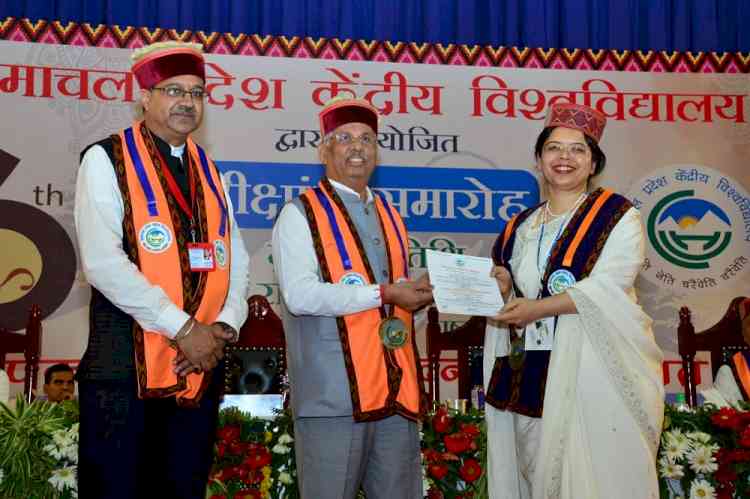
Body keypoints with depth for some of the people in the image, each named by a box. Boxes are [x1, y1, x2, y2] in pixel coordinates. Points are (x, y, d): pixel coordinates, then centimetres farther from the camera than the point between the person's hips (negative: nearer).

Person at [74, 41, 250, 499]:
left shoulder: (208, 170, 15)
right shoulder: (107, 160, -2)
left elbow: (236, 262, 13)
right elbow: (102, 261, -14)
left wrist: (225, 326, -6)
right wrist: (182, 329, -15)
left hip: (200, 366, 5)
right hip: (124, 366, -5)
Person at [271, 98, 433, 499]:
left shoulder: (389, 215, 20)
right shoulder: (301, 213, -2)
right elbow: (300, 295, -16)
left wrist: (418, 294, 5)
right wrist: (382, 293, -15)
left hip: (396, 389, 6)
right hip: (333, 392, -6)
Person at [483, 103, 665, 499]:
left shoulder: (617, 216, 0)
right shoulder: (520, 227, 16)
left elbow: (607, 288, -13)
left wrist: (538, 308, -19)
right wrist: (503, 288, -1)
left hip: (595, 373, -5)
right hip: (529, 376, 5)